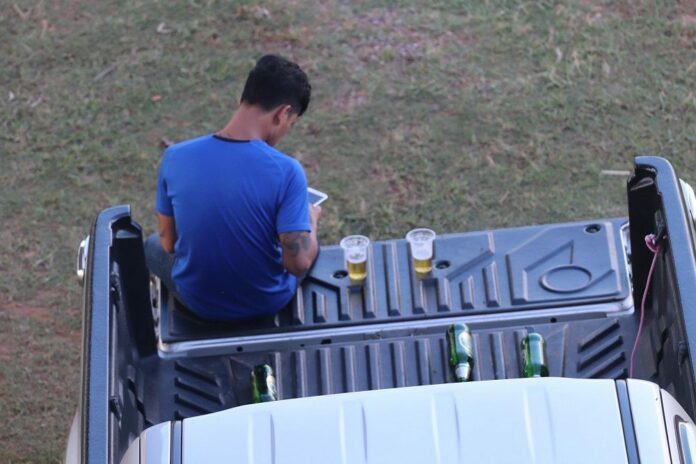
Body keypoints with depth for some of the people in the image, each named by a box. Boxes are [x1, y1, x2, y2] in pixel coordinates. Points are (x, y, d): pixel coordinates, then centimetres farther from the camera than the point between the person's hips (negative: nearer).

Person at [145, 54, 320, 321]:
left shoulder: (175, 157, -18)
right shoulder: (286, 172, -27)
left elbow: (169, 243, -6)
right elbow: (298, 264, -25)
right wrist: (311, 220, -4)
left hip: (198, 302, 1)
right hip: (267, 301, -1)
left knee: (153, 245, 35)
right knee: (308, 241, 32)